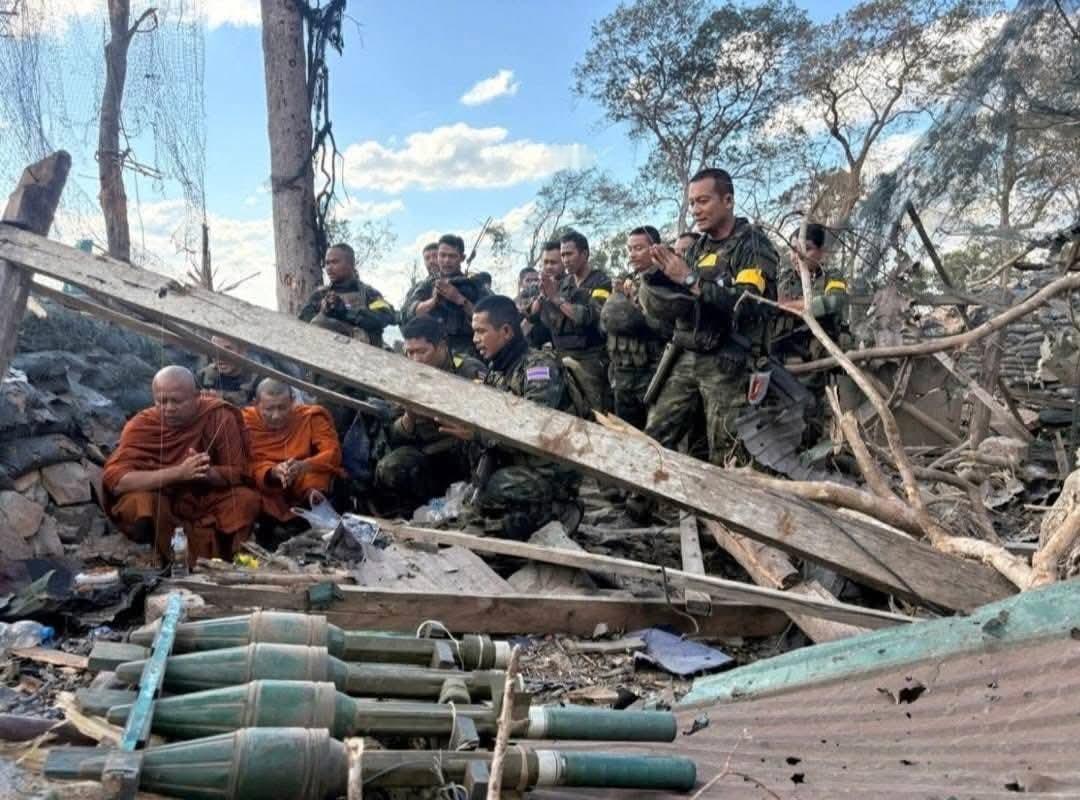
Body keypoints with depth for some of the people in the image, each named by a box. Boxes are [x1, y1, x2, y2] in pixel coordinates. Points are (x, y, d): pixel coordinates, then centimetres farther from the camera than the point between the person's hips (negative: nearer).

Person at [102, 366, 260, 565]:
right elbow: (114, 479, -25)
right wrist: (178, 472, -35)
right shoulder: (141, 425, -13)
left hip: (206, 501, 1)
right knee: (139, 503, -31)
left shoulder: (219, 415, -12)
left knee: (247, 499, -25)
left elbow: (239, 472, -10)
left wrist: (208, 473, -32)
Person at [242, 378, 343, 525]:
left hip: (313, 490, 0)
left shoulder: (310, 416, -4)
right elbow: (249, 466, -11)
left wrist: (303, 466, -32)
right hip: (270, 496, 1)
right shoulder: (246, 423, -5)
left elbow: (333, 454, -13)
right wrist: (273, 472, -32)